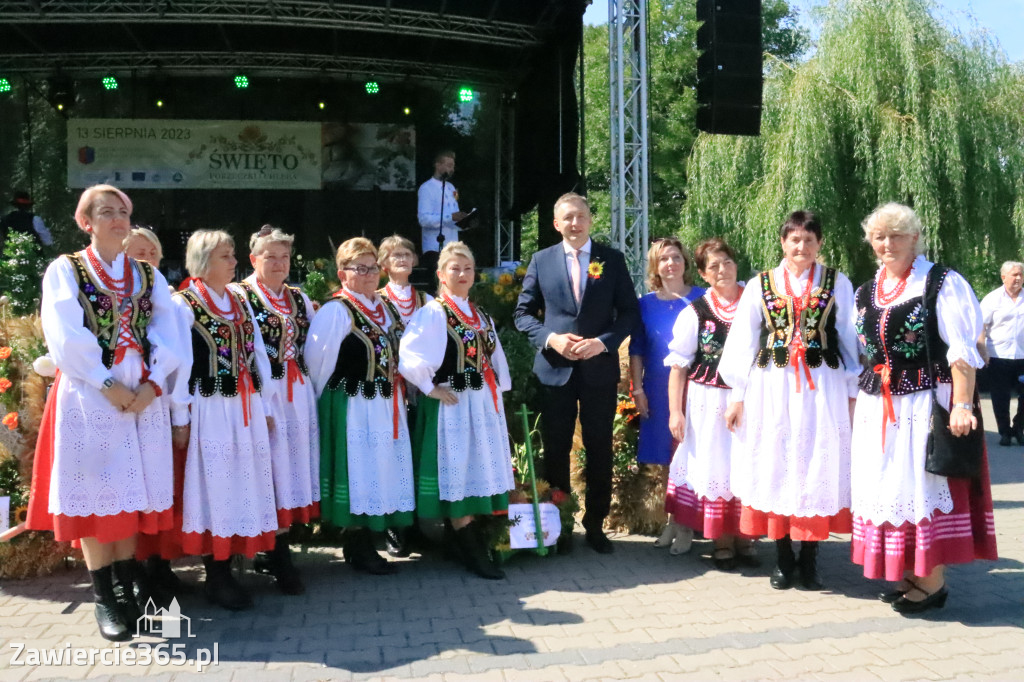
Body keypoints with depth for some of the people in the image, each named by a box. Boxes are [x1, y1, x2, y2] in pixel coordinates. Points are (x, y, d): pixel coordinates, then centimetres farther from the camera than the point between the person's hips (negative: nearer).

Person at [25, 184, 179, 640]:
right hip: (89, 394, -3)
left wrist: (152, 383, -10)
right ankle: (105, 599, 7)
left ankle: (127, 590, 15)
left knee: (133, 492, 5)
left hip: (142, 395, 3)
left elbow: (167, 335, 4)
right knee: (94, 493, -1)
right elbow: (66, 338, -8)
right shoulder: (66, 270, 3)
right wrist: (108, 385, -14)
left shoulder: (148, 275, 13)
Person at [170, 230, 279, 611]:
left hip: (247, 408, 6)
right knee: (215, 487, 0)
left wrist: (266, 406, 11)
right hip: (210, 409, -6)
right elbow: (178, 364, -9)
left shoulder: (241, 302, 13)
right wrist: (181, 418, -11)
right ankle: (216, 577, 11)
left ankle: (226, 570, 20)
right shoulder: (184, 304, -6)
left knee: (244, 485, 8)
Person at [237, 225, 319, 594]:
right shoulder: (240, 296, -4)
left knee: (294, 467, 8)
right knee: (272, 471, -4)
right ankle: (278, 557, 5)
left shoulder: (299, 298, 15)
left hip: (299, 397, 6)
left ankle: (274, 551, 19)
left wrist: (310, 393, 14)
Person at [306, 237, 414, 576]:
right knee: (357, 472, 1)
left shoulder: (387, 308, 11)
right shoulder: (335, 311, -12)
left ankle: (365, 543, 25)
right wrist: (321, 403, -5)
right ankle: (357, 547, 15)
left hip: (386, 405, 8)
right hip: (352, 406, -7)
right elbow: (317, 361, -12)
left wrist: (397, 393, 13)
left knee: (382, 469, 12)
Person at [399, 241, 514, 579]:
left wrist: (498, 392, 12)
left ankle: (474, 539, 22)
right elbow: (410, 357, -20)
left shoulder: (480, 315, 13)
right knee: (459, 475, -2)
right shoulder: (433, 313, -10)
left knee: (480, 470, 11)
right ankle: (473, 553, 4)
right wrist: (431, 388, -15)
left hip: (484, 405, 8)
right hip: (453, 406, -7)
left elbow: (495, 357, 20)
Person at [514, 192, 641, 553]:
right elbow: (524, 313, 6)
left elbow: (629, 311, 2)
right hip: (555, 368, 0)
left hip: (600, 368, 0)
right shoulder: (541, 260, 5)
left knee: (600, 449, 7)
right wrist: (551, 339, -11)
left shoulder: (612, 259, 3)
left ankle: (595, 524, 22)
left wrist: (603, 341, -13)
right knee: (555, 449, 8)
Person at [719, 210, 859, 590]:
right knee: (775, 465, 3)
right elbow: (742, 344, 6)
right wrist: (738, 396, 3)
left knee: (818, 467, 2)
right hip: (772, 388, 1)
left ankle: (809, 559, 14)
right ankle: (783, 559, 16)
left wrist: (852, 393, 1)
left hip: (823, 389, 0)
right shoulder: (760, 286, 6)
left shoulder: (837, 284, 5)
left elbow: (849, 341, 6)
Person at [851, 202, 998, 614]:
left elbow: (962, 351, -12)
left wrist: (962, 405, -20)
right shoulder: (866, 294, 13)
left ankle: (933, 583, 12)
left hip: (927, 406, -6)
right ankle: (906, 577, 23)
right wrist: (855, 407, 16)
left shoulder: (941, 283, -6)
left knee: (924, 484, -1)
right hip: (877, 409, 6)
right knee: (888, 486, 10)